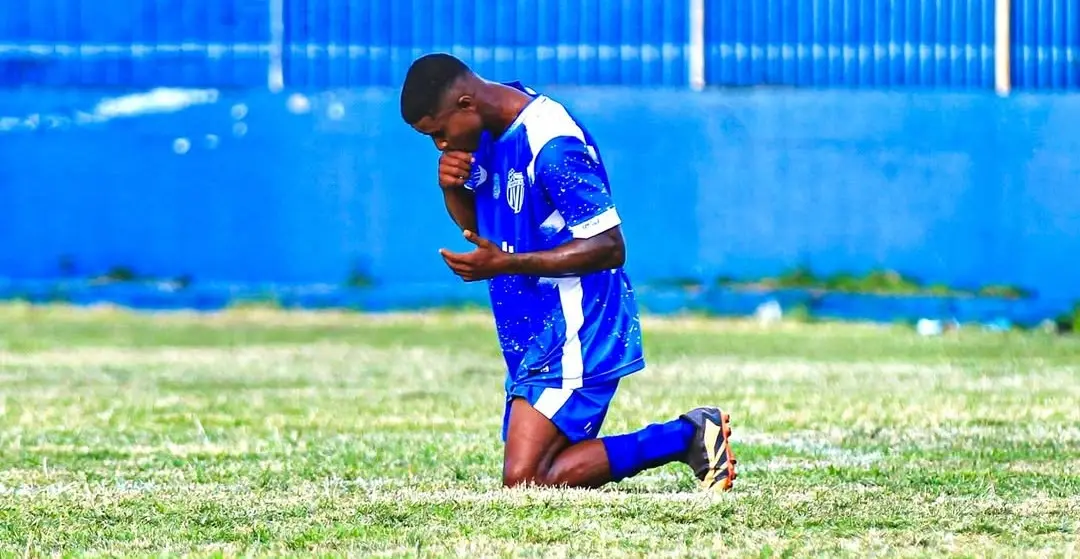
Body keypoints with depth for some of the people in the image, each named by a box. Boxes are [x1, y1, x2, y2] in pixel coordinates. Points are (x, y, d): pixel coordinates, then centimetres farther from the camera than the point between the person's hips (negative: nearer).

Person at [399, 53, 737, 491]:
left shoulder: (551, 146, -21)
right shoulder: (492, 130, 7)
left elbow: (609, 247, -22)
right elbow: (473, 221, 20)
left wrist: (506, 264, -27)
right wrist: (452, 187, -4)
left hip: (571, 336, -10)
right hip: (533, 336, 10)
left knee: (525, 481, -18)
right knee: (524, 479, 6)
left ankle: (688, 436, -8)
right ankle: (690, 437, 13)